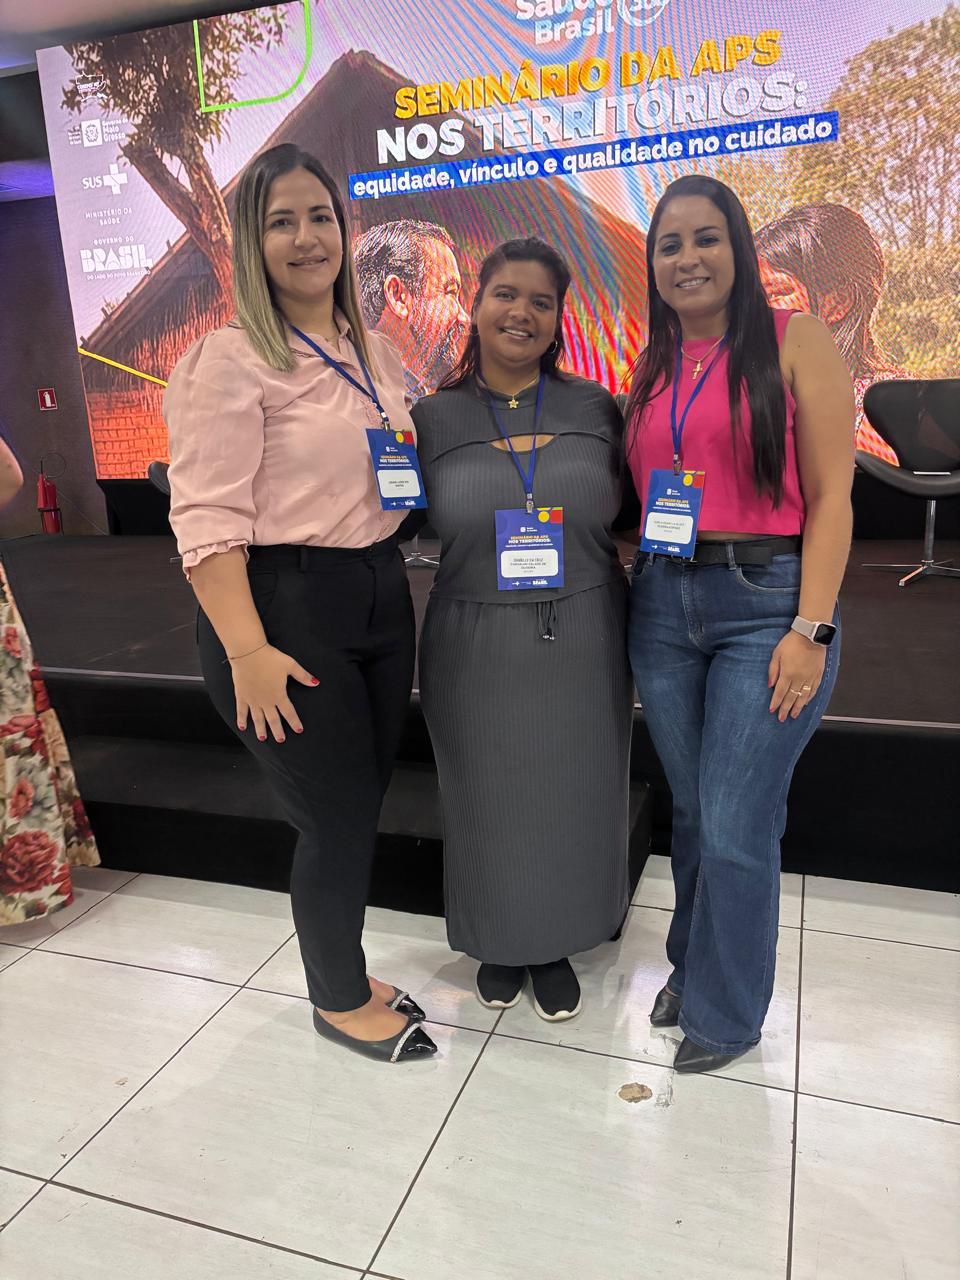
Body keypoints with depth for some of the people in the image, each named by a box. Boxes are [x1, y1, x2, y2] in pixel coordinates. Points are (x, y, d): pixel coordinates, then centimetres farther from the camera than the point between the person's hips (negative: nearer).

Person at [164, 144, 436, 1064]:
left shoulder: (375, 352, 12)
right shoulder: (232, 360, -11)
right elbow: (206, 521, -17)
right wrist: (249, 653, -21)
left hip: (380, 596, 7)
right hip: (285, 607, -7)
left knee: (362, 806, 16)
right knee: (339, 821, 3)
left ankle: (347, 975, 40)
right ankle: (339, 1001, 31)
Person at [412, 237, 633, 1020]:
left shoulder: (594, 407, 1)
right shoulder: (434, 419, -2)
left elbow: (623, 514, 7)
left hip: (584, 640, 1)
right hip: (476, 644, -1)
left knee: (573, 798, 13)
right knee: (491, 801, 14)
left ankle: (556, 947, 39)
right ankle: (500, 942, 41)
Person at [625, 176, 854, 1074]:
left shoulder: (795, 342, -2)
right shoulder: (651, 366, 13)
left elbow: (829, 496, -7)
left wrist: (811, 629, -13)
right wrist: (633, 580, 2)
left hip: (768, 601, -4)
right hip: (663, 603, 5)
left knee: (734, 824, -1)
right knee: (691, 811, 14)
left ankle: (725, 1009, 23)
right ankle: (693, 964, 37)